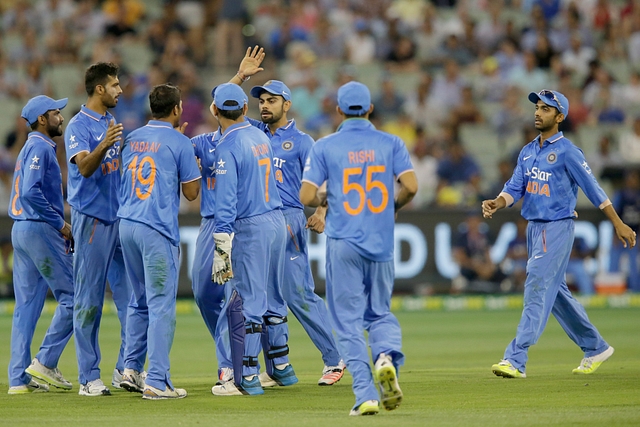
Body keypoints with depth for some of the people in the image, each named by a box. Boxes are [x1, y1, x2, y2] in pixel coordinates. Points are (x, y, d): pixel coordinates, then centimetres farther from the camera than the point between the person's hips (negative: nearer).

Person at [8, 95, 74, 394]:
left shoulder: (32, 148, 21)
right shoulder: (40, 147, -10)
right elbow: (31, 192, -22)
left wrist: (58, 226, 14)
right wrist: (60, 223, -16)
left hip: (22, 229, 10)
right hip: (40, 229, -10)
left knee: (27, 305, 7)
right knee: (71, 296, -6)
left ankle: (19, 378, 5)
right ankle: (45, 362, -7)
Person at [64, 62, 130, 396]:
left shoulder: (111, 123, 15)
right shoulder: (79, 126, -10)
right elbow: (84, 167, -26)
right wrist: (103, 147, -43)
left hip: (120, 218, 8)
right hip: (92, 219, -8)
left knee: (131, 295, 7)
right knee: (89, 300, -4)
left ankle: (125, 370, 13)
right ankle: (89, 378, -2)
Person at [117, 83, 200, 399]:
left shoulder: (132, 139, 13)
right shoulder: (179, 143, -6)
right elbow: (191, 192, -3)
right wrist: (193, 167, 15)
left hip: (127, 225, 7)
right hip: (158, 230, -7)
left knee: (140, 301, 19)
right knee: (161, 305, -5)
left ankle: (131, 368, 15)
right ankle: (157, 382, -9)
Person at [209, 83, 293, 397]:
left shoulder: (227, 147, -13)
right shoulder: (261, 137, 10)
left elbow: (226, 203, -19)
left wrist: (221, 250, -19)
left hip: (250, 228, -8)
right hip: (277, 221, 8)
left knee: (245, 302, -4)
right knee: (272, 299, 18)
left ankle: (246, 379, -4)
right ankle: (281, 367, 27)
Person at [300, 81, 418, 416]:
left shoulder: (325, 146, 0)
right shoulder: (391, 143, 3)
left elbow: (306, 196, -6)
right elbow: (411, 186, -7)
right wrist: (393, 205, 13)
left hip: (343, 243, -2)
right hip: (382, 243, 2)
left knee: (348, 320, 3)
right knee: (380, 312, 17)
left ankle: (366, 394, -8)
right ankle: (387, 356, -15)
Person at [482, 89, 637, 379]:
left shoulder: (567, 151, -10)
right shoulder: (528, 152, 13)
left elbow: (592, 188, -9)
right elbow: (515, 188, 7)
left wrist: (618, 224, -8)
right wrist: (496, 204, -14)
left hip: (558, 227, -8)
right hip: (534, 227, 8)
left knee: (538, 288, -14)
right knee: (556, 292, 14)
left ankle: (516, 360, -19)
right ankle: (595, 348, 28)